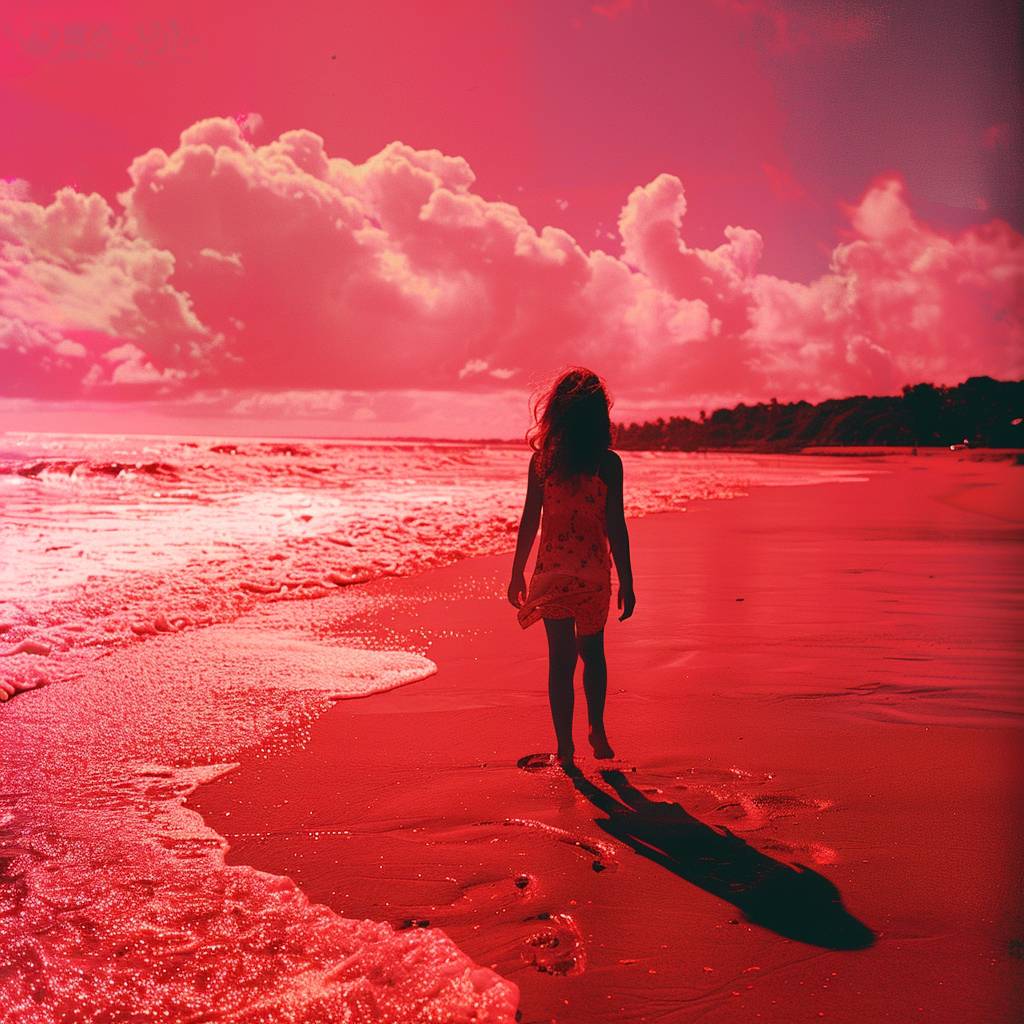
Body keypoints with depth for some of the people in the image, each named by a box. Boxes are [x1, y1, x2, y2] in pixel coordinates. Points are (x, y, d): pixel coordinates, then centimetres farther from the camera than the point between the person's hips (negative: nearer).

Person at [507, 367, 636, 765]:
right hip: (595, 572, 0)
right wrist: (627, 582, 1)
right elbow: (616, 527, -6)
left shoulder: (542, 459, -4)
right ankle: (596, 728, 17)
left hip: (552, 571, 0)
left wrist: (517, 574, 7)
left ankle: (565, 747, 10)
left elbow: (529, 522, -2)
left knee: (561, 658, 8)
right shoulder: (609, 462, -6)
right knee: (592, 650, 22)